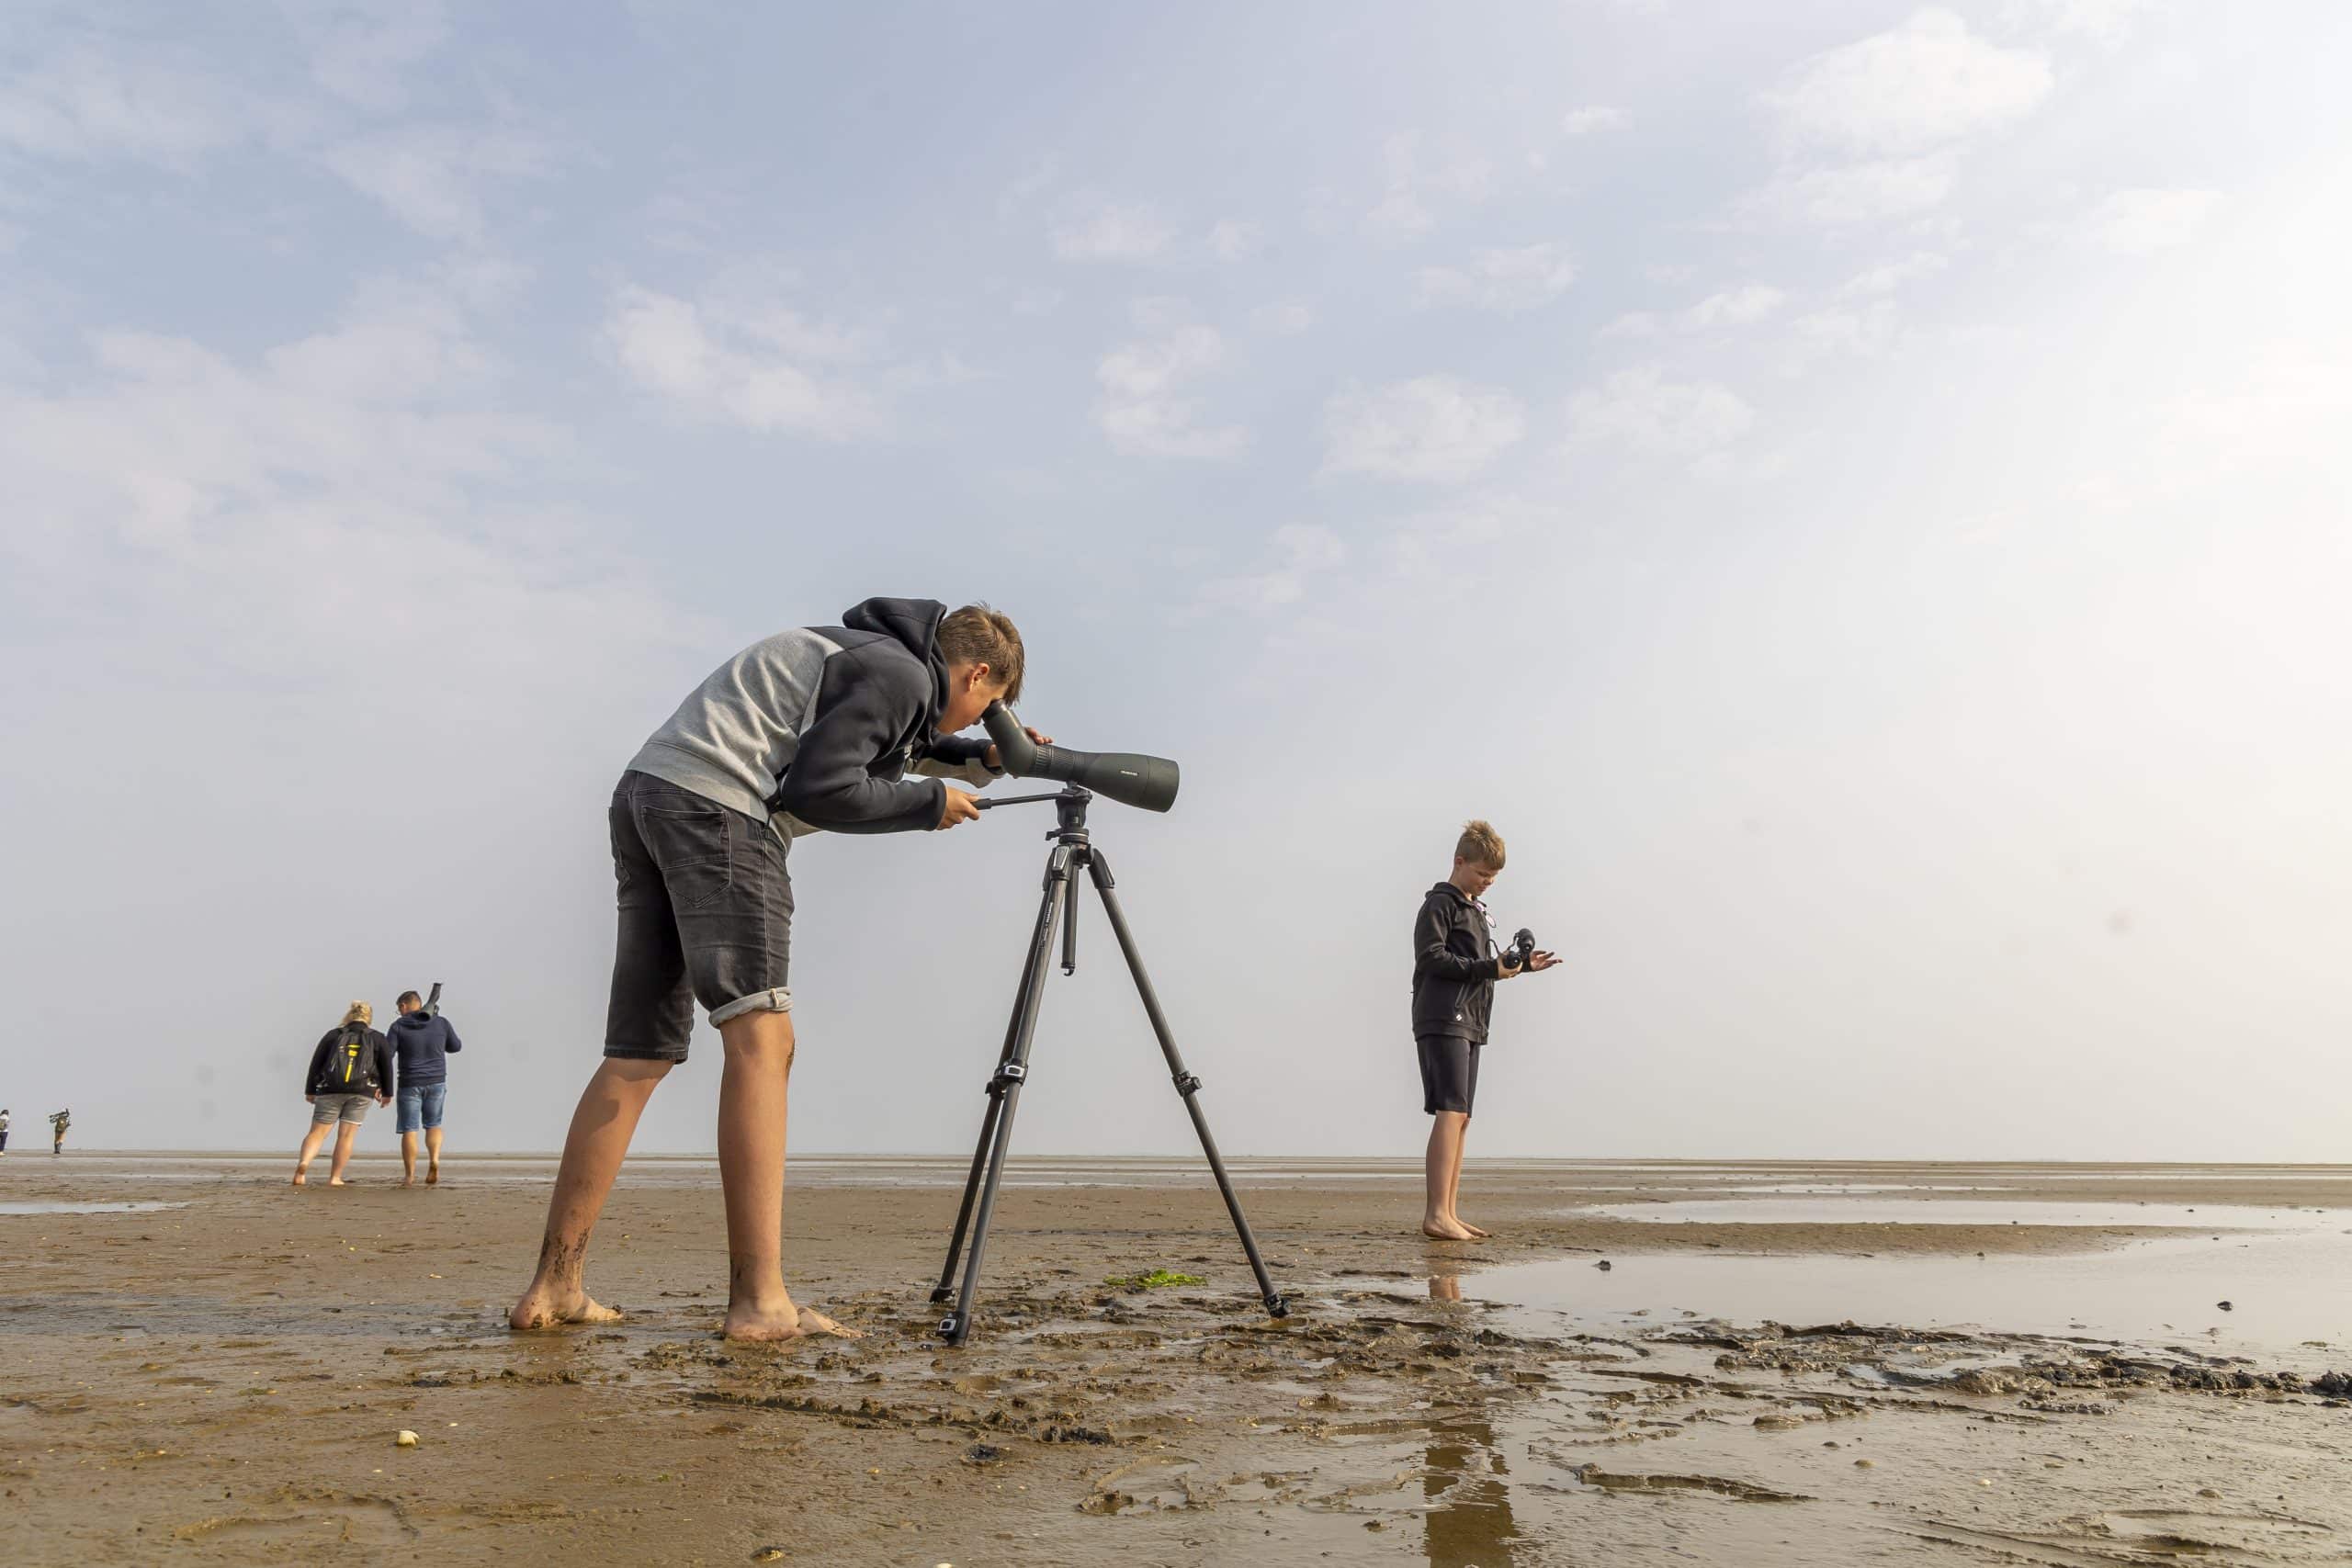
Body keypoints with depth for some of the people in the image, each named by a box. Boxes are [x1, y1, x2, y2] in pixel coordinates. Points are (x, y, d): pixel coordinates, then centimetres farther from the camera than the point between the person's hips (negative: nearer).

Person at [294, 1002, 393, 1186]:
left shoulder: (333, 1035, 13)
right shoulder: (377, 1039, 10)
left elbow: (316, 1063, 9)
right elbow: (386, 1065, 3)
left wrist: (310, 1091, 14)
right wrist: (387, 1093, 10)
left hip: (330, 1090, 1)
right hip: (360, 1092, 0)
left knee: (317, 1132, 1)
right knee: (346, 1134, 2)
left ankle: (302, 1165, -24)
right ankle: (335, 1178, -2)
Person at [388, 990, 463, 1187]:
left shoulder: (398, 1026, -6)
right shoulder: (441, 1023, 0)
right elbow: (456, 1046, 12)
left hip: (410, 1084, -2)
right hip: (436, 1082, 2)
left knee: (409, 1130, 6)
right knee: (433, 1125, 16)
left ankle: (409, 1176, 5)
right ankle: (434, 1160, -7)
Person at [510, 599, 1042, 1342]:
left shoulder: (860, 650, 26)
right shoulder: (900, 672, -2)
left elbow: (900, 739, 44)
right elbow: (817, 788, -11)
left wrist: (979, 758, 30)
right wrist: (930, 803, 1)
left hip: (647, 793, 10)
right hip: (716, 806, -10)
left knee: (639, 1056, 8)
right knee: (759, 1036, -13)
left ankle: (555, 1288, 9)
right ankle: (760, 1301, -19)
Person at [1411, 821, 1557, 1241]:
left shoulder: (1476, 910, 26)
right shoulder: (1439, 903, -3)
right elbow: (1431, 958, -15)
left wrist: (1517, 967, 15)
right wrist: (1489, 968, -17)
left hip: (1469, 1023, 10)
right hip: (1443, 1020, -10)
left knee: (1460, 1117, 6)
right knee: (1451, 1111, -18)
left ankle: (1447, 1213, 7)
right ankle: (1437, 1213, -23)